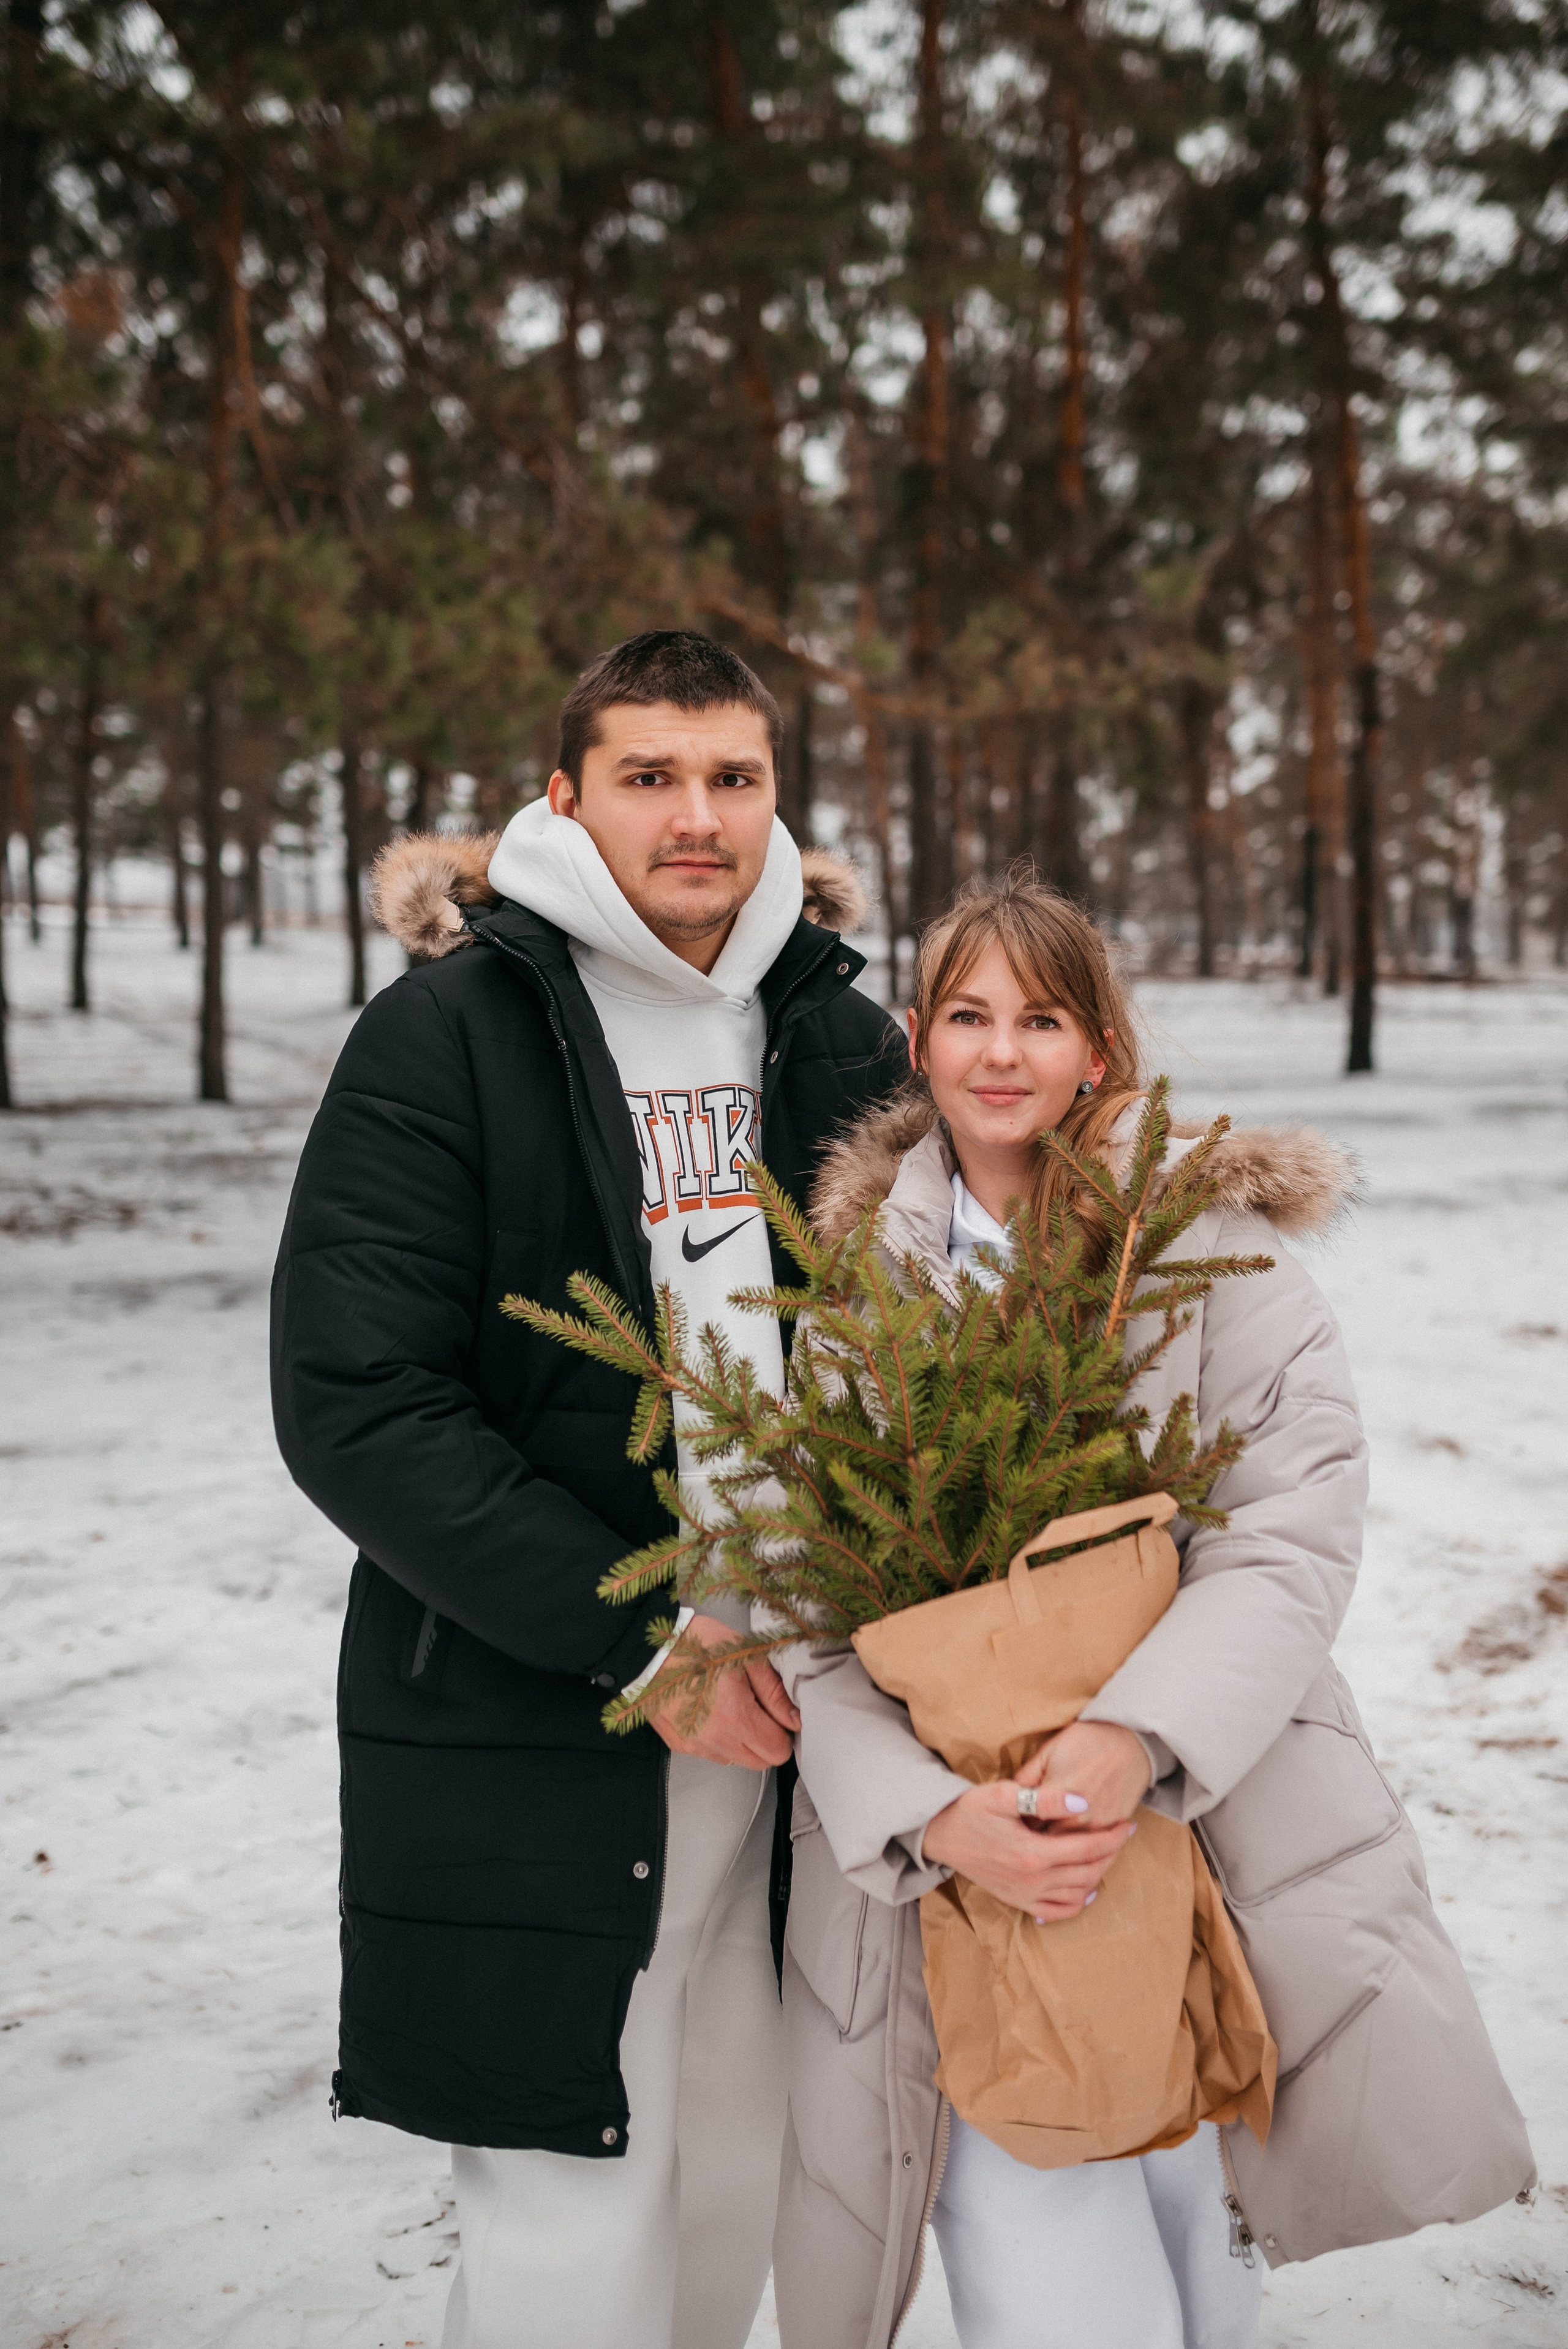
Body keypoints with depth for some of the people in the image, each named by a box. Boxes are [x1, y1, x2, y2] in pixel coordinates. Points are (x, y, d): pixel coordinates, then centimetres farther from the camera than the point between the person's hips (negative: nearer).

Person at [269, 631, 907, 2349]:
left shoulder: (840, 1036, 10)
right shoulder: (446, 1035, -7)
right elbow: (354, 1408, -14)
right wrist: (639, 1635, -16)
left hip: (787, 1699, 5)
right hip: (526, 1731, -5)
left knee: (741, 2184, 13)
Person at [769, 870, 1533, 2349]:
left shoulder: (1214, 1247, 2)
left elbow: (1295, 1533, -8)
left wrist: (1141, 1734, -23)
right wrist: (931, 1813, -15)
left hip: (1201, 1836, 0)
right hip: (948, 1865, 0)